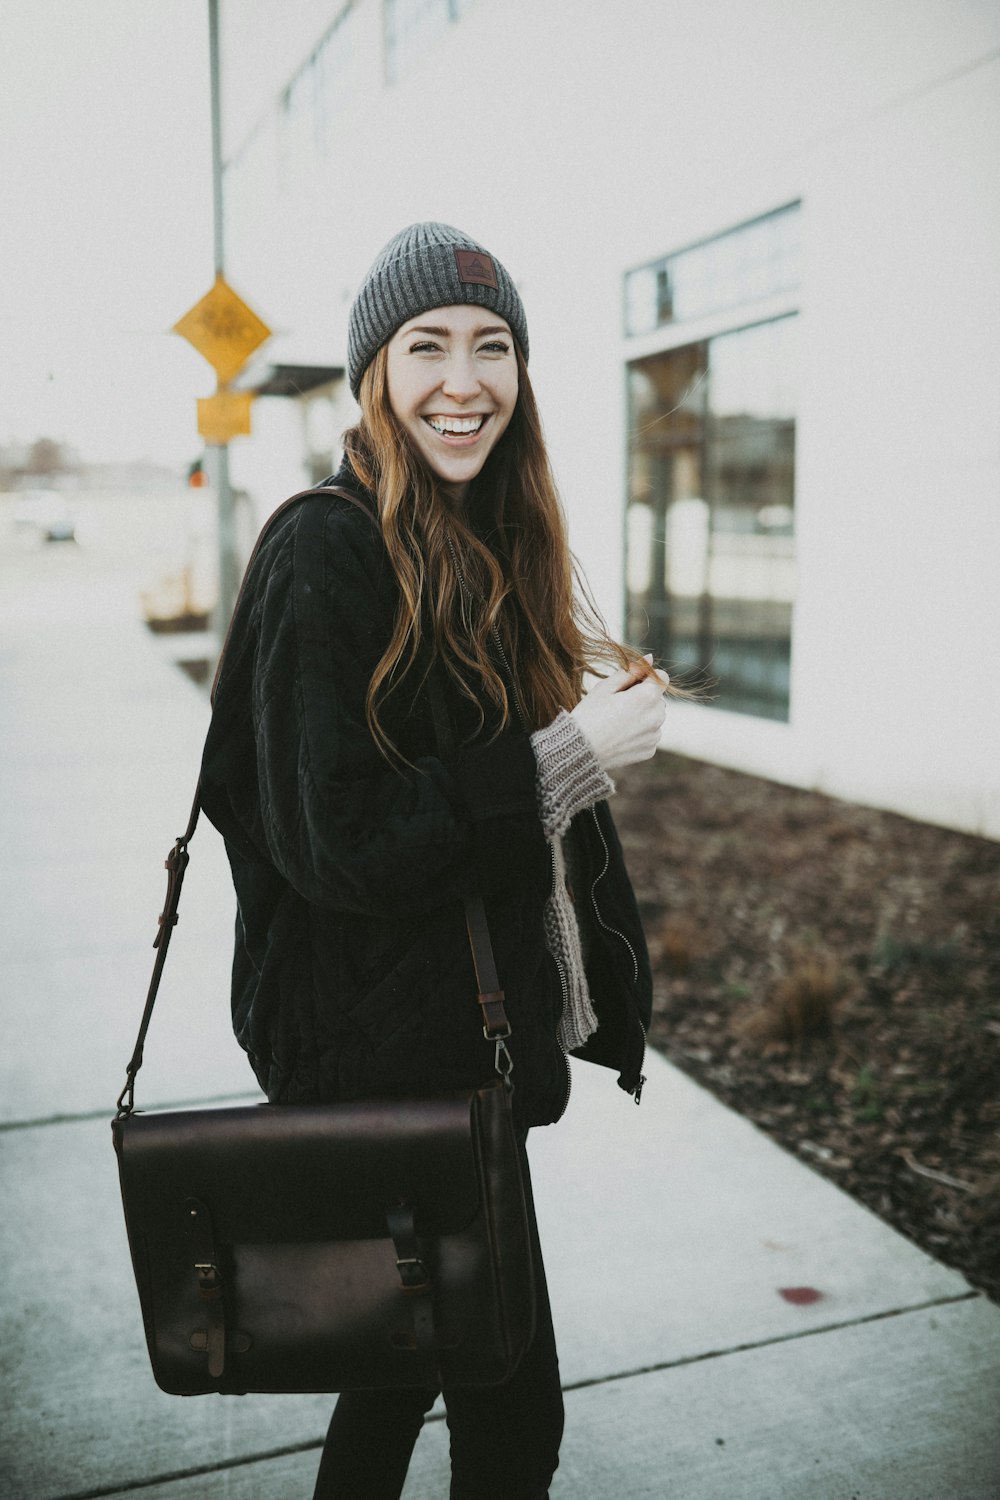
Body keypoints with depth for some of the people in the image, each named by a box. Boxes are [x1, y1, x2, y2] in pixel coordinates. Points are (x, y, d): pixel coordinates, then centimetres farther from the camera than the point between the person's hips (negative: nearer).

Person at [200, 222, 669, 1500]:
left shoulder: (488, 553, 9)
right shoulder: (325, 553, -18)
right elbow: (335, 841, -23)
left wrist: (596, 708, 2)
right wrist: (568, 753, -22)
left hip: (466, 1032, 9)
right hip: (387, 1045, -9)